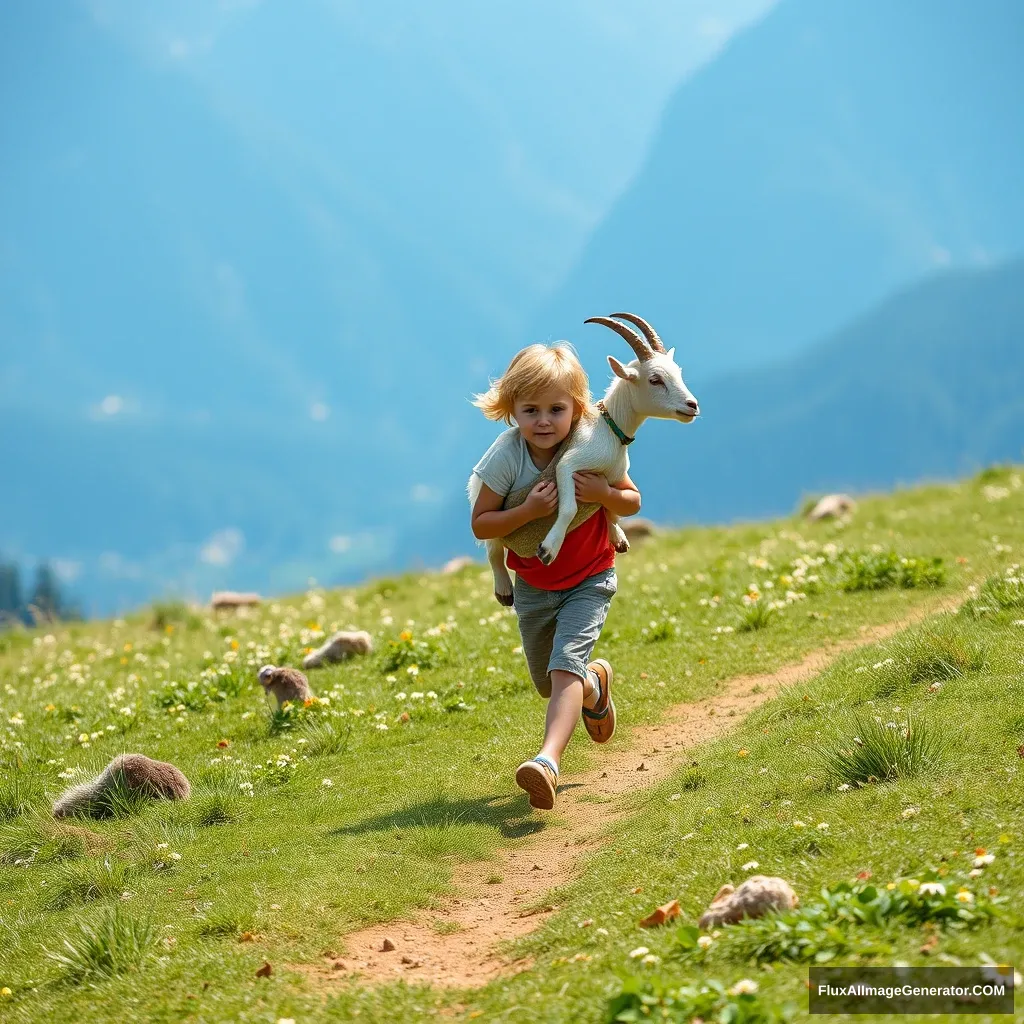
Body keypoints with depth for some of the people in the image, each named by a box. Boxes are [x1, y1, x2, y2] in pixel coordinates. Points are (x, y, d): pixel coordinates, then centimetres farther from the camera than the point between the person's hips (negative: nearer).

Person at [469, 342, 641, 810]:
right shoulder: (507, 455, -22)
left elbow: (632, 502, -6)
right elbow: (480, 525, -18)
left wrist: (605, 494, -28)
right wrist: (528, 510, -34)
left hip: (589, 581, -3)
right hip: (534, 586, 3)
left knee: (565, 665, -25)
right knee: (547, 684, 18)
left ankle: (548, 761, -37)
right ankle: (595, 683, 52)